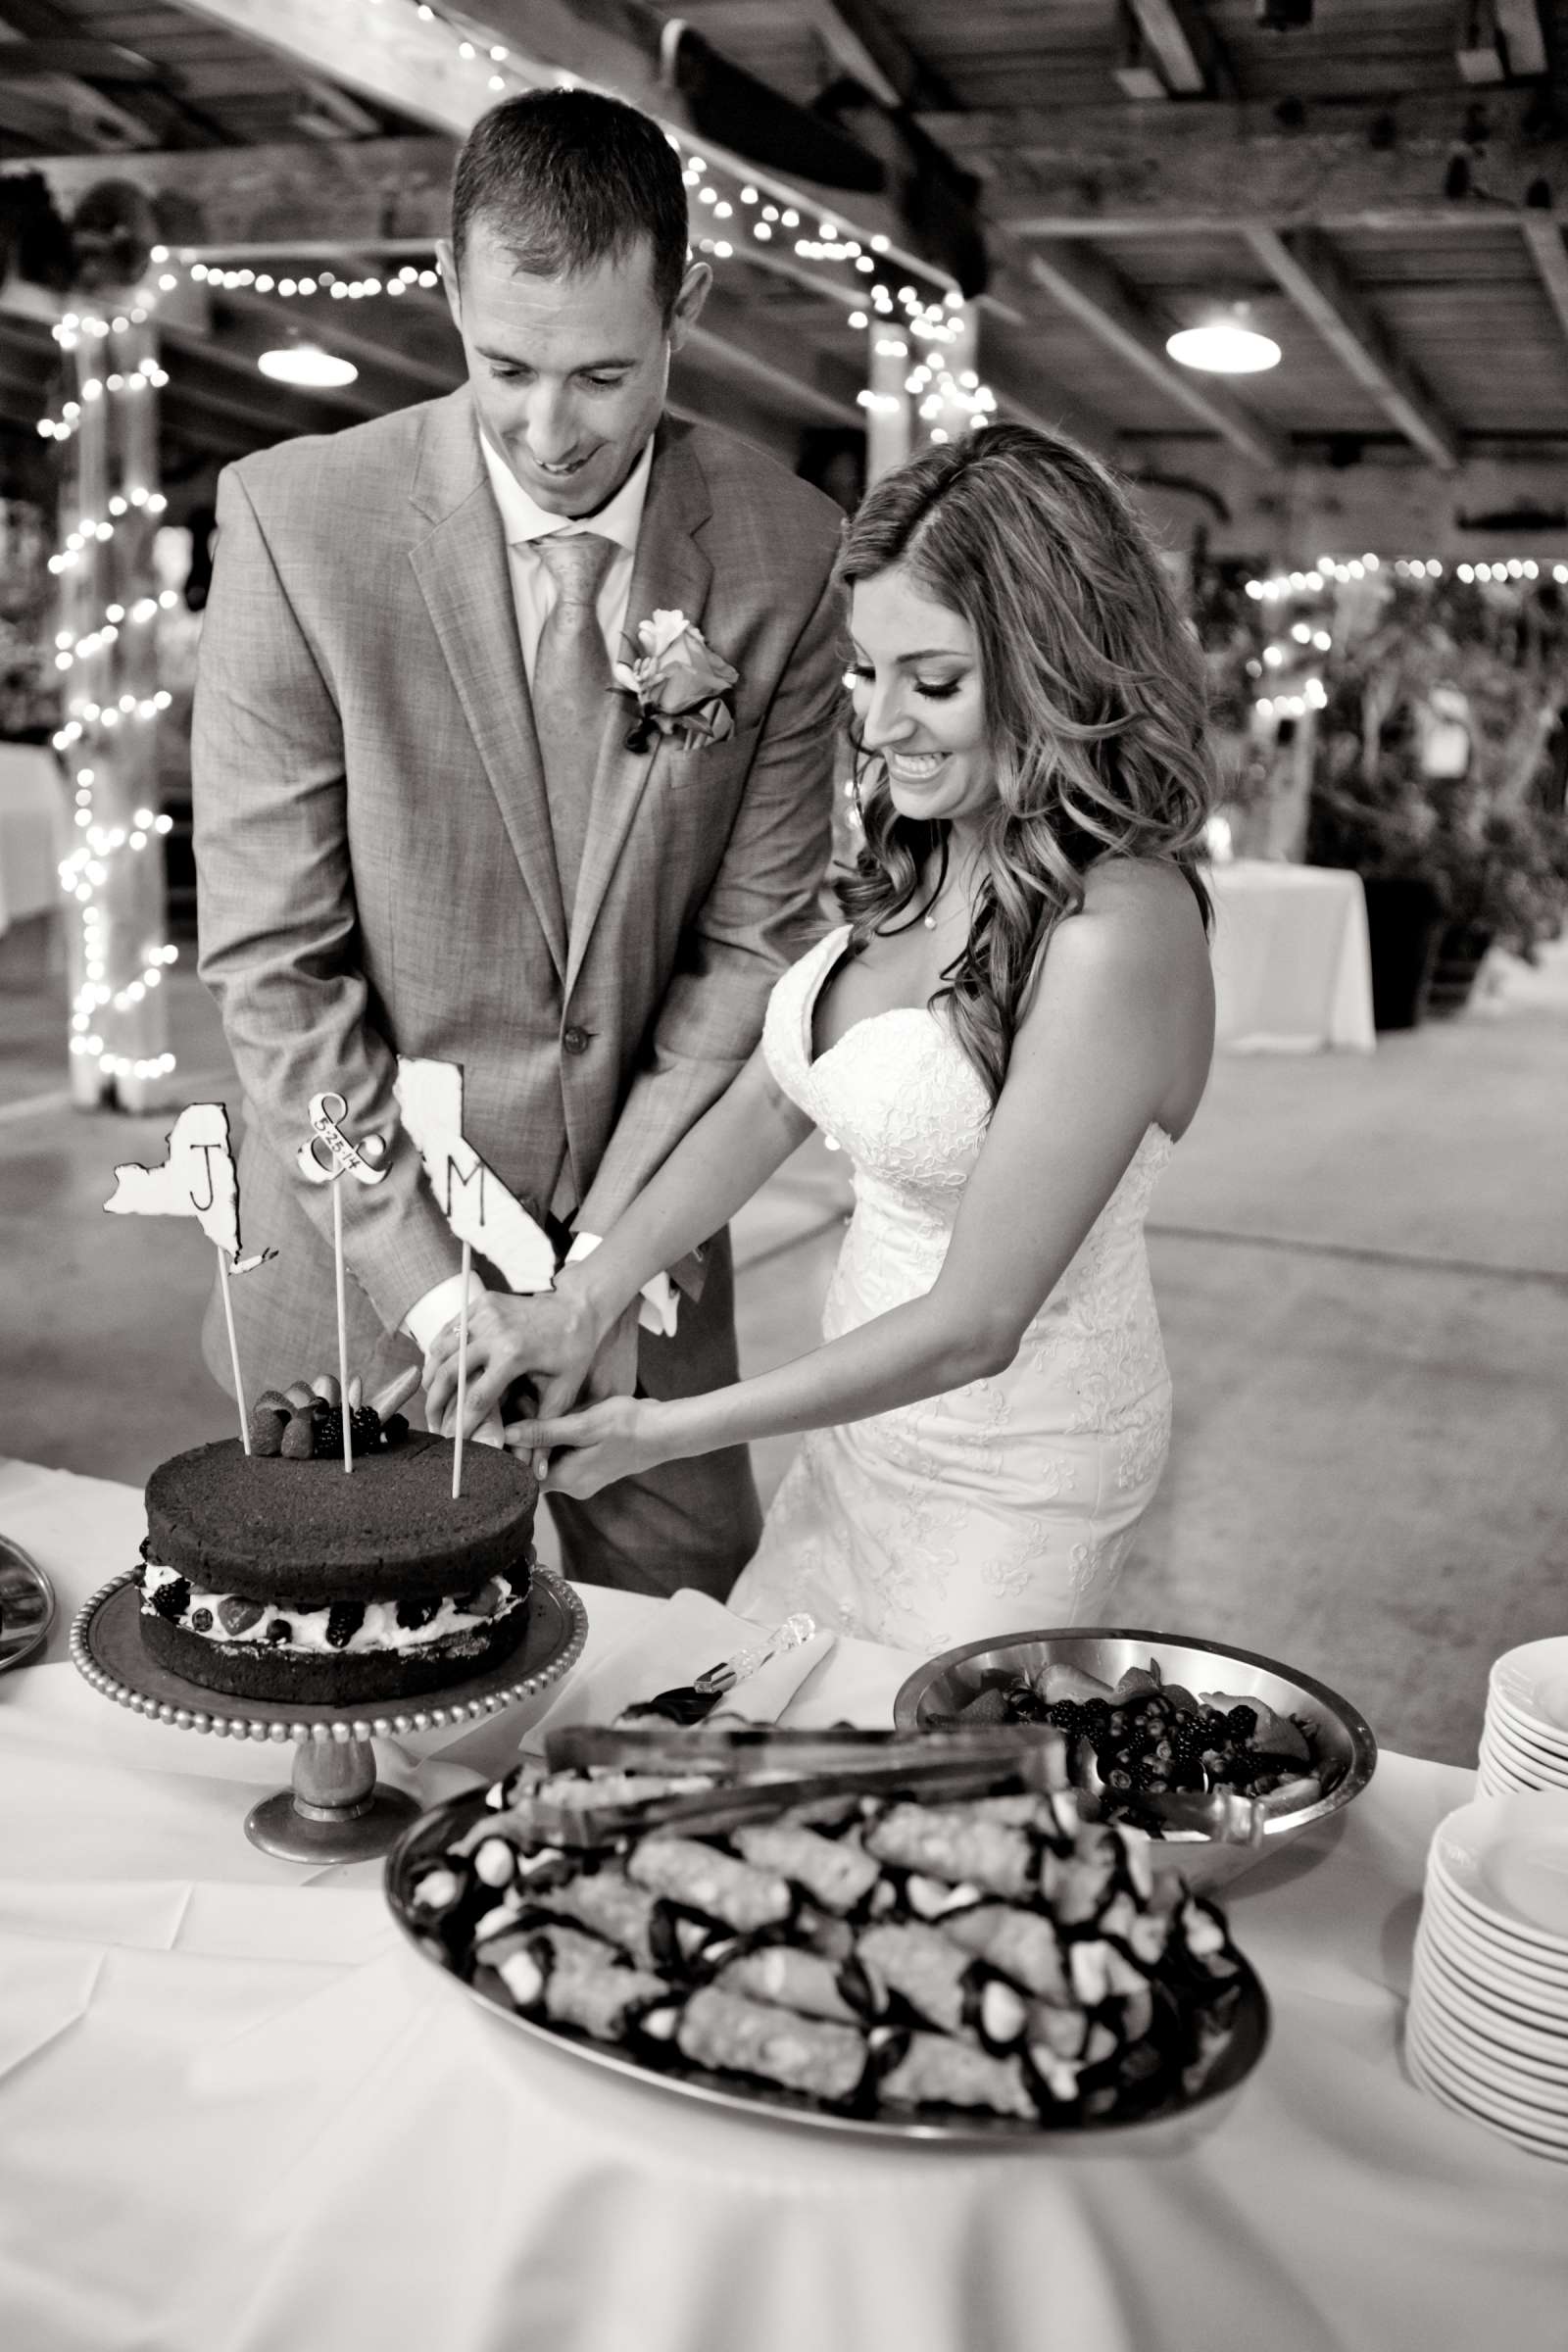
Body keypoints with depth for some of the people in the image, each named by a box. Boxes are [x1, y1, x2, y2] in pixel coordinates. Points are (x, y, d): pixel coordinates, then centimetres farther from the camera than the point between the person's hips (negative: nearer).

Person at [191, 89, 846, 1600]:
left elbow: (755, 939, -4)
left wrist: (604, 1251, -10)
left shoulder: (786, 552, -7)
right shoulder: (298, 523, -13)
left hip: (641, 1241, 2)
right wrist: (431, 1285, -15)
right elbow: (272, 961, -12)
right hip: (366, 1257, -1)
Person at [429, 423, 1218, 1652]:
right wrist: (585, 1297, -8)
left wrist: (669, 1431, -19)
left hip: (1013, 1460, -7)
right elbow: (771, 1101, 4)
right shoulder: (924, 860, -1)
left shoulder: (1112, 936, -27)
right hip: (870, 1415, 8)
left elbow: (972, 1325, -26)